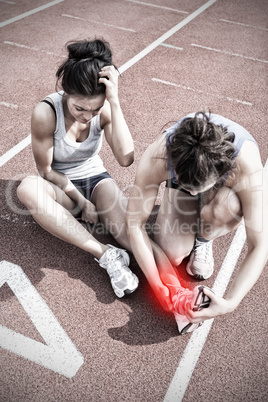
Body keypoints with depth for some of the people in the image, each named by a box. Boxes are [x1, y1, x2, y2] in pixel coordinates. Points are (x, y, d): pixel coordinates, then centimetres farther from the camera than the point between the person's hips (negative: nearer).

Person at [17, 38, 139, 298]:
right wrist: (81, 201, -15)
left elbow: (126, 158, -32)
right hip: (61, 187, 0)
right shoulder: (46, 112, -23)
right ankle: (105, 255, -37)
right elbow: (45, 169, -13)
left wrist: (115, 102, -37)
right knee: (27, 188, -37)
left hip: (96, 179, 1)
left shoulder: (104, 109, -18)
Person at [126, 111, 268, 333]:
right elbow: (135, 223, -29)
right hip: (178, 181, 1)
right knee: (172, 255, -19)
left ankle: (204, 240, -2)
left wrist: (229, 303, -42)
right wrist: (158, 288, -29)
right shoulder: (156, 158, -40)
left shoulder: (247, 167, -42)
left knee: (228, 207, -38)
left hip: (224, 186, 0)